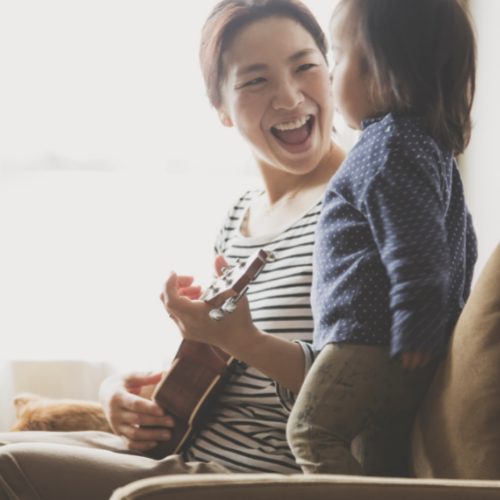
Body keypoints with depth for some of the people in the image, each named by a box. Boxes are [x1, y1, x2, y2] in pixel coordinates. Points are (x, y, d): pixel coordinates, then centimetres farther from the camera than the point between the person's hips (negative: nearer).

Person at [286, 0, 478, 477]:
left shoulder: (391, 146, -14)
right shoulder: (429, 144, 19)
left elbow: (415, 249, -21)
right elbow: (460, 242, 24)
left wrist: (414, 336, -21)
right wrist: (440, 325, 28)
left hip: (369, 342, -10)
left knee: (311, 430, -6)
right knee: (383, 452, 14)